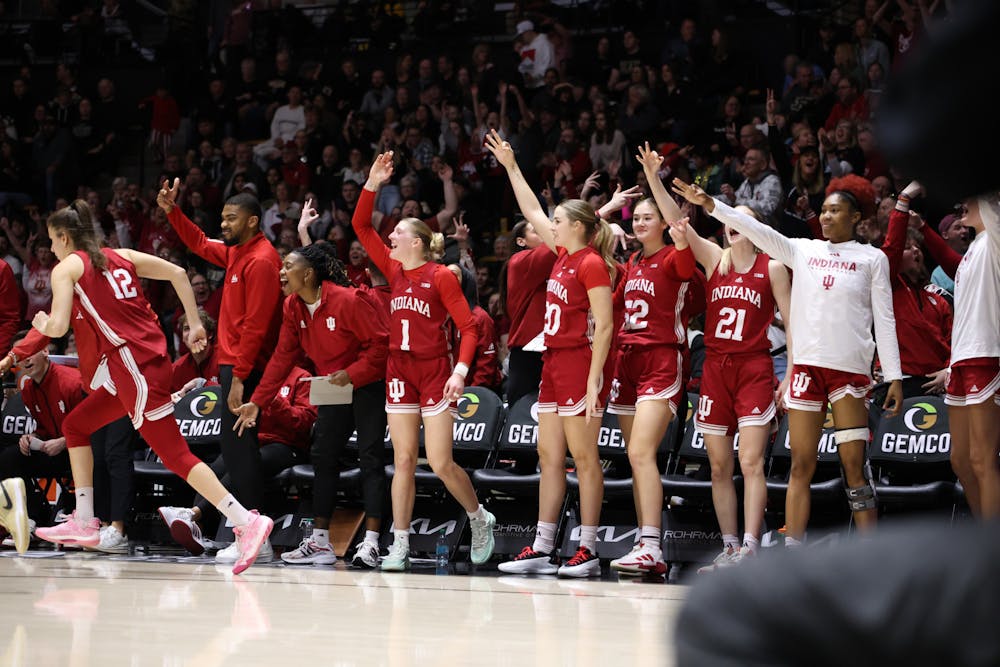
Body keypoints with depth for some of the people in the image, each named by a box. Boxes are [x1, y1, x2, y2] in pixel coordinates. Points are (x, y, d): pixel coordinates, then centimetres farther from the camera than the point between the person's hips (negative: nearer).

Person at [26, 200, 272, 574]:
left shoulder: (66, 268, -1)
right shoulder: (121, 257, 18)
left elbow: (58, 327, -10)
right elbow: (177, 273, 14)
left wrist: (42, 325, 13)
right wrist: (195, 324, 16)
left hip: (134, 366, -8)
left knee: (174, 453, -9)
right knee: (75, 426, 20)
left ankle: (247, 522, -18)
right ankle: (83, 524, 21)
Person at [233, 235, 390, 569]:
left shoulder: (349, 300, -23)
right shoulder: (294, 306, -1)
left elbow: (382, 343, -21)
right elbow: (283, 356, 4)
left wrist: (352, 373, -28)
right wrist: (256, 400, 1)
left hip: (368, 383, -8)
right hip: (332, 388, 8)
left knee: (370, 457, -10)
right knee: (323, 456, 7)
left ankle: (370, 543, -14)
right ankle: (320, 542, 11)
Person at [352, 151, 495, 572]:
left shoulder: (440, 277, -7)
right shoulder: (394, 270, 9)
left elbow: (467, 326, -9)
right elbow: (361, 226, 9)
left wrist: (461, 370, -20)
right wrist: (372, 184, 0)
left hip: (434, 370, -5)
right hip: (399, 369, 5)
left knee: (441, 463, -7)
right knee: (403, 460, 2)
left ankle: (480, 520, 17)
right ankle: (399, 545, 1)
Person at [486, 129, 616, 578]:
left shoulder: (592, 264, -11)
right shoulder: (563, 256, 13)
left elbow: (604, 325, -16)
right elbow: (533, 213, 26)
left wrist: (594, 381, -21)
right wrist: (510, 167, 28)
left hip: (580, 364, -9)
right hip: (553, 361, 9)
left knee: (584, 458, -6)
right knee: (549, 457, 7)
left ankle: (588, 552, -3)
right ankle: (542, 549, 9)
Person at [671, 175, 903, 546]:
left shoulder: (872, 259, 6)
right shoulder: (803, 250, 14)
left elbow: (884, 320, 4)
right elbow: (757, 231, 5)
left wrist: (894, 377, -2)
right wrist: (710, 205, -6)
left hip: (850, 368, -3)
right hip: (806, 364, 3)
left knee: (854, 465, -6)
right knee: (801, 465, 1)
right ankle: (792, 553, 1)